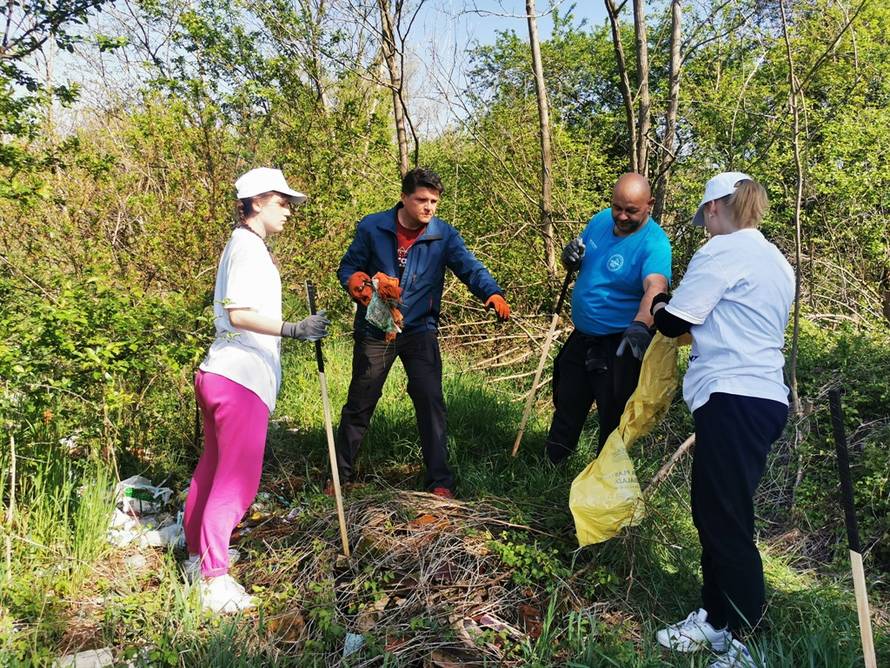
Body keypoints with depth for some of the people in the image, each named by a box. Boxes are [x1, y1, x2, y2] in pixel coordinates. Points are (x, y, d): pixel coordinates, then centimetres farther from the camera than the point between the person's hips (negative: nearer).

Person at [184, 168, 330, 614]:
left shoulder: (242, 244, 20)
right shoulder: (249, 247, -12)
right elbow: (239, 313, -23)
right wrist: (292, 330, -31)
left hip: (218, 373, 11)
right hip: (240, 377, -11)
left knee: (213, 467, 17)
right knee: (237, 478, -7)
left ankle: (198, 554, 30)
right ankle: (214, 580, -1)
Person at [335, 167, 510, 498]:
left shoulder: (444, 235, -5)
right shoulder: (372, 227, -5)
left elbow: (470, 268, -17)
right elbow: (348, 267, 3)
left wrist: (493, 293, -37)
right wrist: (360, 286, -20)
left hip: (420, 330, 0)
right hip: (374, 330, 1)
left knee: (430, 401, -6)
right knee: (359, 403, 11)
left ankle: (440, 480, 6)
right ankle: (341, 474, 29)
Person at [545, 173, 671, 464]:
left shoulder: (654, 243, -21)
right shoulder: (600, 220, -1)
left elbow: (655, 288, -39)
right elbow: (578, 263, 13)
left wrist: (639, 325, -57)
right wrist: (570, 259, -12)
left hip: (620, 345, -7)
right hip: (581, 337, 7)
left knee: (613, 417, 6)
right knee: (566, 406, 19)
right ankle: (551, 464, 36)